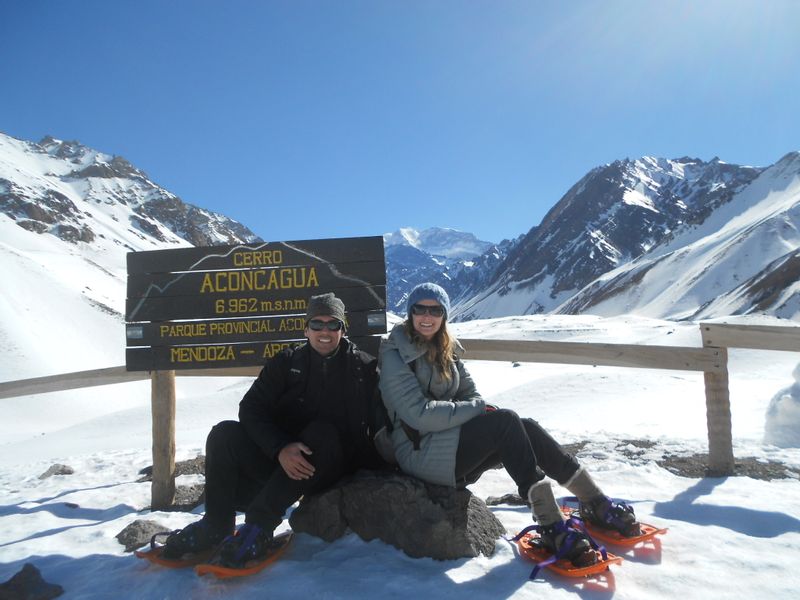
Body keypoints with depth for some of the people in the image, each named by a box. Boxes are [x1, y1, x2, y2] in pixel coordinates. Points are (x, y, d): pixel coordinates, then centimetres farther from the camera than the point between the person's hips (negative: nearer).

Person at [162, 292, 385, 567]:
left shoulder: (364, 367, 0)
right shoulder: (286, 362, 4)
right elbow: (251, 408, -6)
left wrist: (371, 466, -18)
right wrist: (280, 448, -22)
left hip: (330, 468, -2)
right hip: (278, 461, 3)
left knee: (322, 433, -33)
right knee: (225, 433, -17)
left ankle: (259, 525, -29)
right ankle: (216, 524, -9)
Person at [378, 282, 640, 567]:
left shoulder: (445, 349, 11)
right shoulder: (395, 357, -12)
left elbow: (470, 394, 12)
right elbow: (419, 414, -20)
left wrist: (474, 410, -12)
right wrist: (475, 409, -14)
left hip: (450, 439, 7)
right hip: (420, 452, -7)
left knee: (525, 429, -15)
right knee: (507, 421, -26)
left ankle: (596, 503, -6)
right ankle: (552, 526, -28)